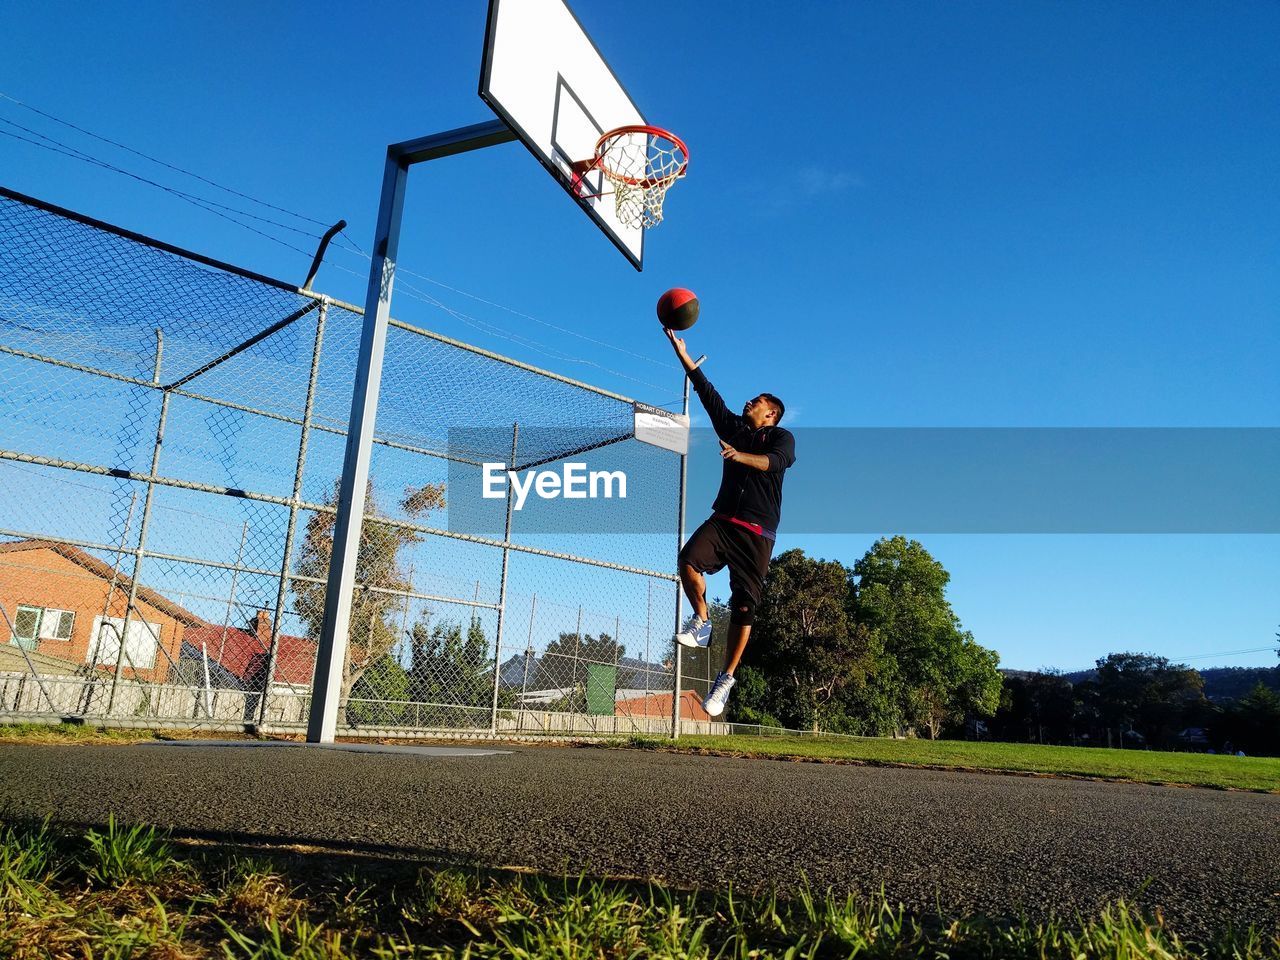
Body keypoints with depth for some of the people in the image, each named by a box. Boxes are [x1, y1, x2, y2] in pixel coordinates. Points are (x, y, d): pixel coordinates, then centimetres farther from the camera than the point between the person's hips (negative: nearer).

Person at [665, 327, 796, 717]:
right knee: (688, 560, -27)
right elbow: (707, 392, 18)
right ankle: (701, 622, -4)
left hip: (758, 533, -4)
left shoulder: (781, 437, 7)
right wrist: (681, 352, 14)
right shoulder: (734, 428, 21)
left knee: (743, 608, -4)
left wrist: (740, 455, -35)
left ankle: (725, 680, 8)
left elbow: (773, 461, -16)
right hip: (722, 520, 4)